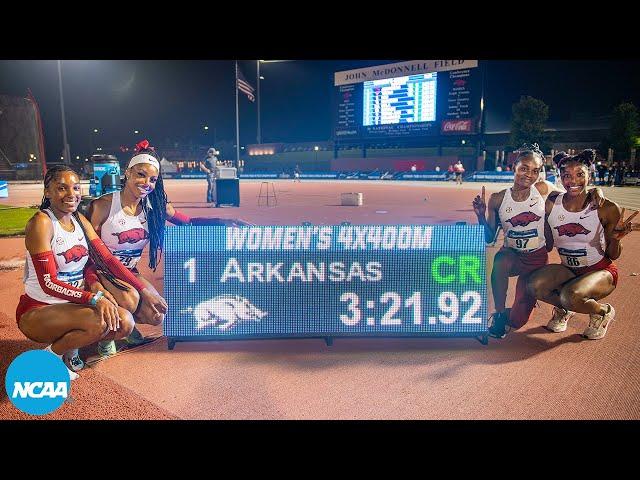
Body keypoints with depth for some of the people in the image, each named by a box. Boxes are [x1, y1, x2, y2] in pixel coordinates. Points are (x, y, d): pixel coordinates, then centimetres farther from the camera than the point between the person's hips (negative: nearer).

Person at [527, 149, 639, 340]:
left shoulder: (607, 209, -14)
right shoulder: (551, 204, -7)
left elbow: (613, 256, -5)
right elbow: (548, 245, 3)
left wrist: (616, 238, -26)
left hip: (600, 270, -3)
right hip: (568, 270, 4)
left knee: (572, 297, -33)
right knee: (534, 285, -25)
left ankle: (603, 312, 4)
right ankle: (563, 309, 10)